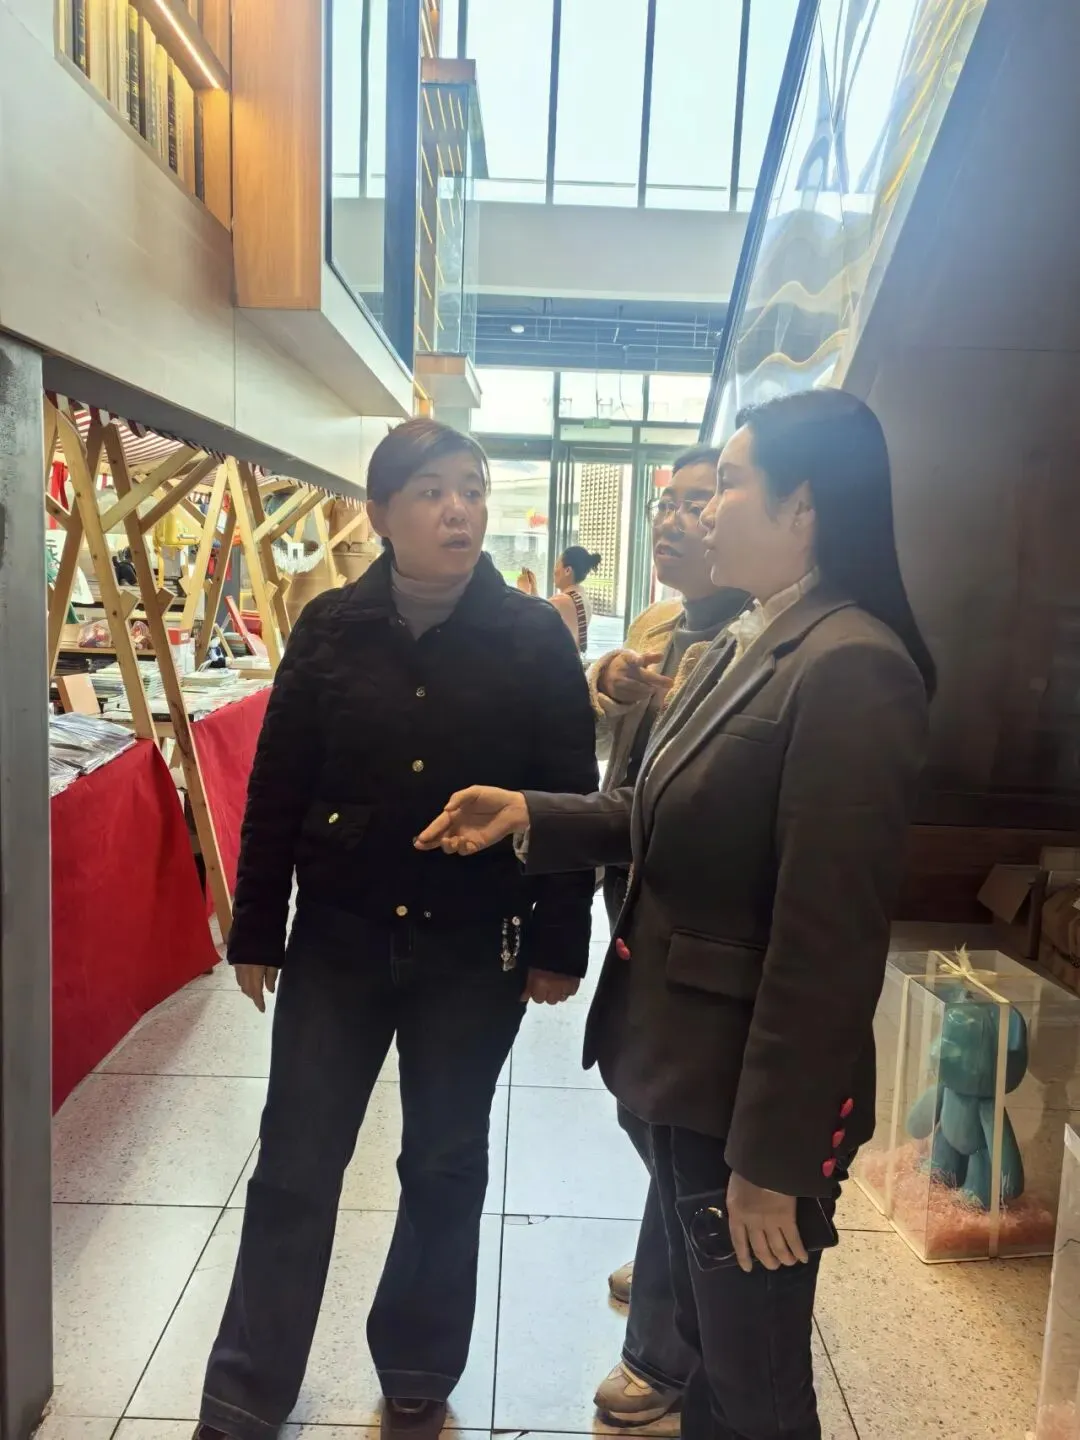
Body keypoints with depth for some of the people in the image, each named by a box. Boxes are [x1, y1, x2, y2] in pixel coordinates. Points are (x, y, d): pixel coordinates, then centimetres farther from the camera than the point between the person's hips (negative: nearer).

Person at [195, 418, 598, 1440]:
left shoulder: (534, 637, -7)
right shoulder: (330, 627, -3)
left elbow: (570, 799, -5)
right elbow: (276, 789, 0)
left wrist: (559, 945, -5)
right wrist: (257, 932, 1)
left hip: (475, 950, 0)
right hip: (339, 939, 1)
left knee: (444, 1167, 16)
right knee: (293, 1169, 10)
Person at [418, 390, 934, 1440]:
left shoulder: (850, 666, -23)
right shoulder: (744, 646, 7)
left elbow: (829, 940, -23)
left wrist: (773, 1157, -18)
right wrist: (531, 815, 3)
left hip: (751, 1092, -8)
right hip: (682, 1070, 8)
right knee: (707, 1348, 28)